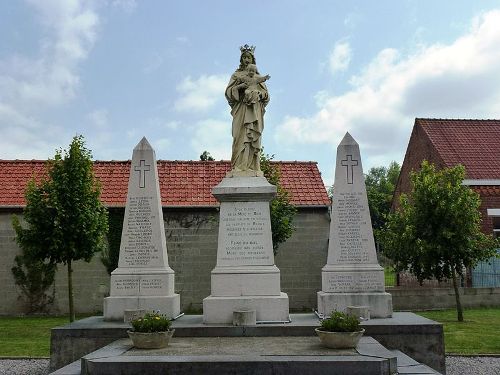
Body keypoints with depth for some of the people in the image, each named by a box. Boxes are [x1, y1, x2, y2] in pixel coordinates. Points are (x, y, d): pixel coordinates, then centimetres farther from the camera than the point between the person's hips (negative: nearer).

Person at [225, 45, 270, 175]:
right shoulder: (236, 74, 17)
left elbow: (266, 94, 16)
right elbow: (228, 91, 5)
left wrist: (259, 92, -7)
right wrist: (240, 86, -11)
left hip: (255, 110, 2)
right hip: (241, 108, -2)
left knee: (254, 137, -8)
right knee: (241, 136, -15)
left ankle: (253, 169, -13)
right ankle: (239, 168, -22)